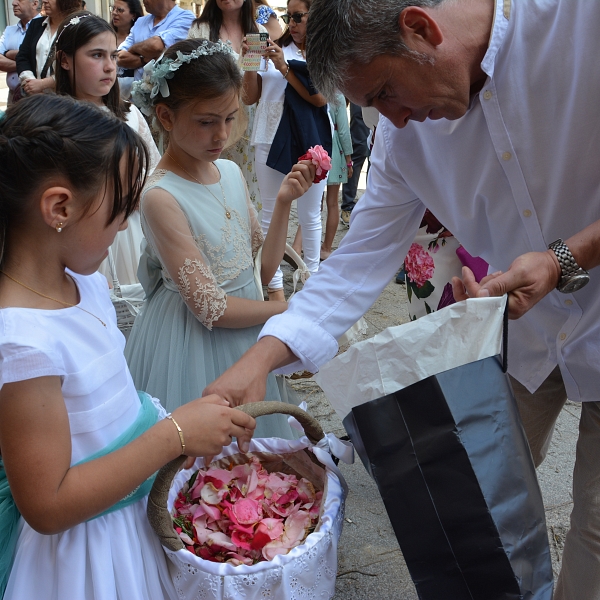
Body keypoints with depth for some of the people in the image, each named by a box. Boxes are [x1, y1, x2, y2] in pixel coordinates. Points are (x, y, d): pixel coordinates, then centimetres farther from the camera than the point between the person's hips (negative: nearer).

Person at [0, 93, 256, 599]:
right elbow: (47, 505, -24)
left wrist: (186, 417, -3)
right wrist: (175, 434, -24)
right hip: (83, 550, -7)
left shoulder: (85, 282, -4)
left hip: (139, 499, 8)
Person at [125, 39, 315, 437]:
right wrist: (293, 310, -13)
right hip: (194, 341, -6)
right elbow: (210, 308, -21)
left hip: (247, 336, 7)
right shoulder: (162, 196, -22)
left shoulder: (232, 173, -1)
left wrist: (284, 203, -10)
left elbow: (265, 269, 2)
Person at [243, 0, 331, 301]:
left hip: (311, 141, -1)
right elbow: (250, 97, 8)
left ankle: (312, 276, 23)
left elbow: (320, 98, -12)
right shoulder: (276, 48, 7)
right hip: (272, 139, 2)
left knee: (310, 214, 9)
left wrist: (284, 67, -15)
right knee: (271, 214, 5)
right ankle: (275, 284, 14)